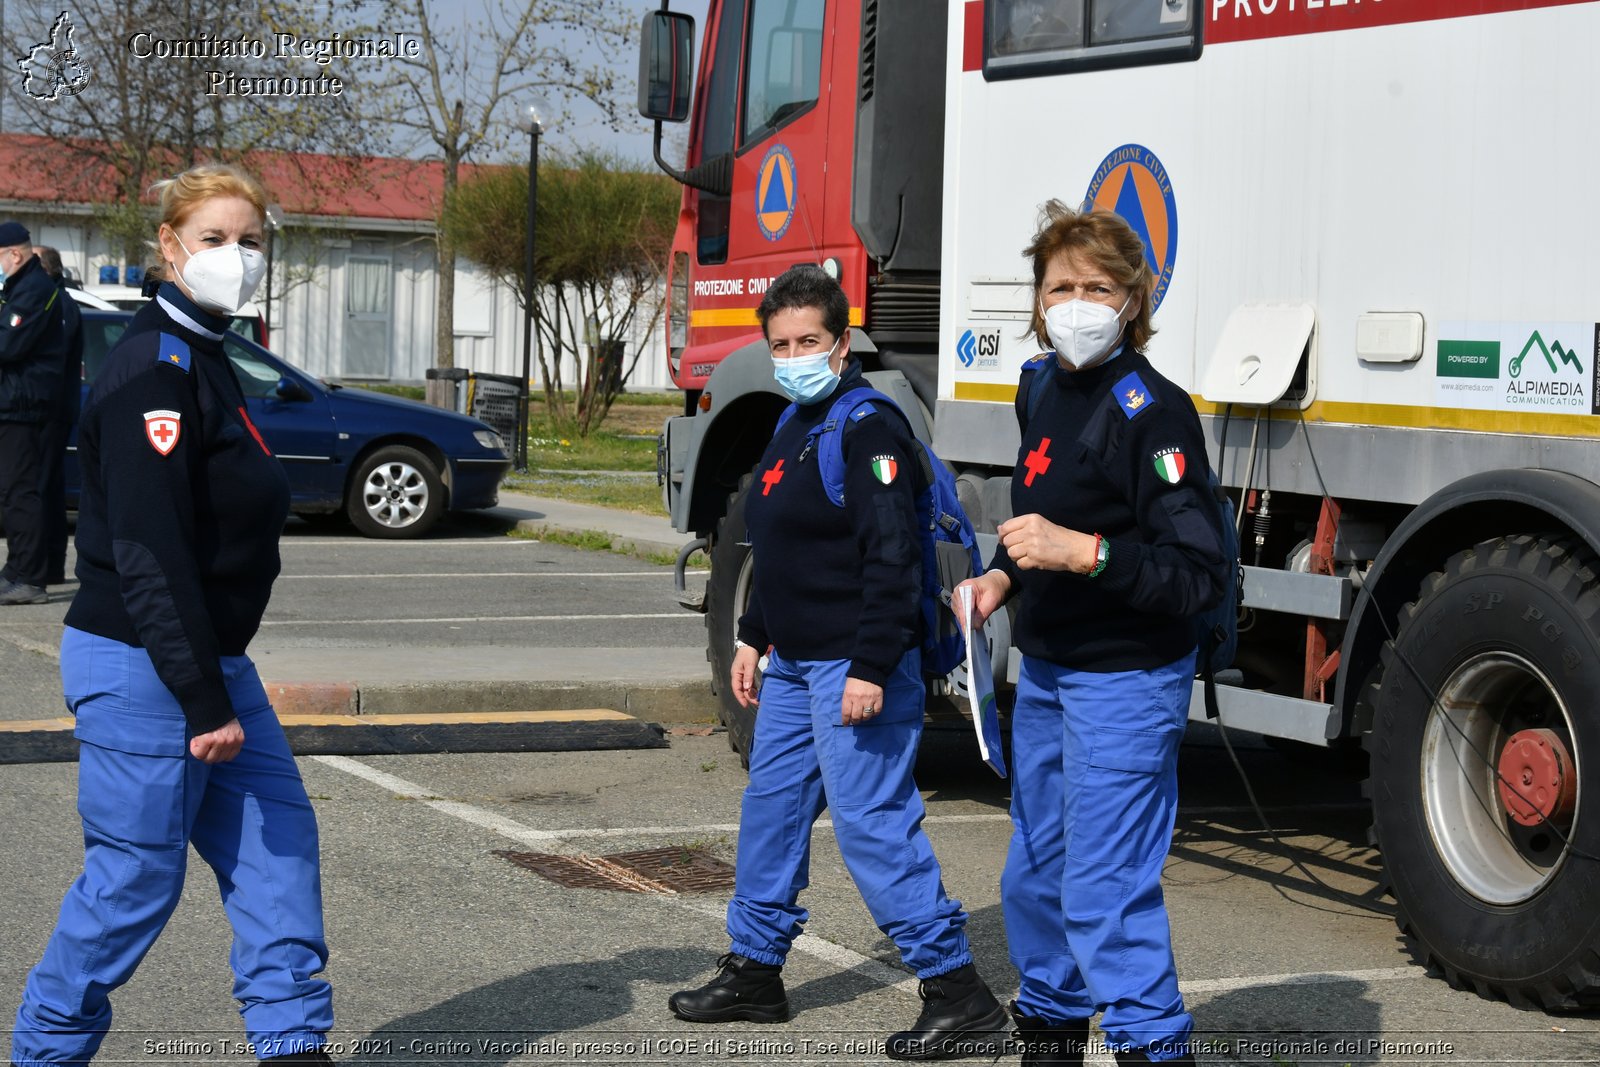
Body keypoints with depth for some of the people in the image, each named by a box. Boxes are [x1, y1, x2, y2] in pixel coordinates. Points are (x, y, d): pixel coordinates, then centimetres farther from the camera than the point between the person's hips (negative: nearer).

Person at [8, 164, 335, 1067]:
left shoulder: (204, 360, 14)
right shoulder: (154, 368, -17)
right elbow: (149, 553, -22)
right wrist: (203, 701, -23)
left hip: (211, 661, 10)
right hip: (141, 666, -10)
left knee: (278, 837, 6)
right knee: (135, 876, -1)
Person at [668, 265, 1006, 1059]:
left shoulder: (868, 429, -16)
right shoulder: (794, 425, 15)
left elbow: (890, 559, -21)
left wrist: (871, 667, -25)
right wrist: (754, 636, 22)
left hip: (854, 670, -10)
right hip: (794, 665, 10)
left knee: (873, 826, -10)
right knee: (770, 811, 16)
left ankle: (957, 992, -3)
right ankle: (754, 972, 29)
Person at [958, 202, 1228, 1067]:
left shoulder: (1151, 411, -20)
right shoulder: (1042, 387, 7)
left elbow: (1199, 573, -24)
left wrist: (1081, 552, -31)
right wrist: (1004, 574, 7)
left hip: (1125, 682, -9)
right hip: (1047, 672, 9)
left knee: (1105, 890, -10)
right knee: (1033, 875, 21)